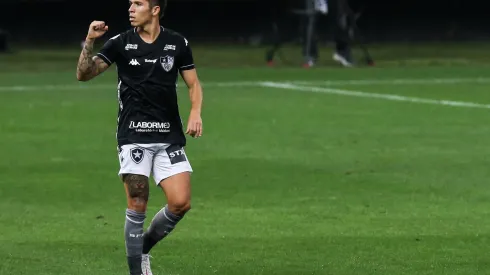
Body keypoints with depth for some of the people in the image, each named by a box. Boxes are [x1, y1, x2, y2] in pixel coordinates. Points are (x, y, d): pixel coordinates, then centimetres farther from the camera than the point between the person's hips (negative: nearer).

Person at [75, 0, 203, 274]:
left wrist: (196, 112, -6)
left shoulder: (178, 43, 2)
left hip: (170, 137, 1)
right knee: (138, 205, -7)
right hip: (133, 136, -1)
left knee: (181, 203, -8)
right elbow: (84, 74, -1)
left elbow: (193, 83, 11)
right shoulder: (121, 43, 0)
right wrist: (89, 42, -16)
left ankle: (144, 246, 18)